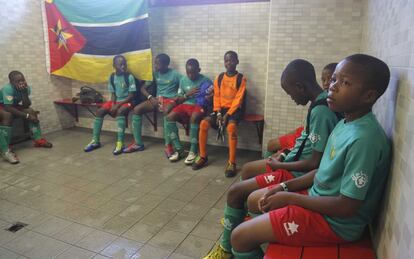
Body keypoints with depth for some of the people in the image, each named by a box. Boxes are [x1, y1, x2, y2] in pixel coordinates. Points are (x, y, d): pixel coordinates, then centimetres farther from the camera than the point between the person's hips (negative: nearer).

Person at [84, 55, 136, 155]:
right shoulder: (112, 77, 4)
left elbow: (131, 96, -14)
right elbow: (113, 94, 8)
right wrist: (113, 105, -12)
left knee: (120, 111, -36)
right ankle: (95, 141, -6)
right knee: (100, 111, -13)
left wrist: (118, 105, -19)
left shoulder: (129, 77, -11)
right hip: (115, 101, 6)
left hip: (126, 101, -6)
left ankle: (120, 143, -38)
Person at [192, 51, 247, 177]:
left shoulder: (241, 79, -3)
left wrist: (228, 114, -18)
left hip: (234, 110, -4)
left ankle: (232, 163, -28)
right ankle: (203, 157, -6)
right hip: (221, 109, 4)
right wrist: (218, 113, -8)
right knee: (204, 123, -21)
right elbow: (216, 97, 7)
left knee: (231, 126, -36)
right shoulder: (219, 78, 9)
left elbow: (238, 99, -9)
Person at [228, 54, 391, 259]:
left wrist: (290, 198, -16)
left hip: (334, 220, -9)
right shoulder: (347, 123, 2)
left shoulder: (364, 139, -28)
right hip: (319, 197, 9)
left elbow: (347, 207, -25)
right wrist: (285, 187, 1)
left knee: (240, 237, -10)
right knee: (255, 200, 18)